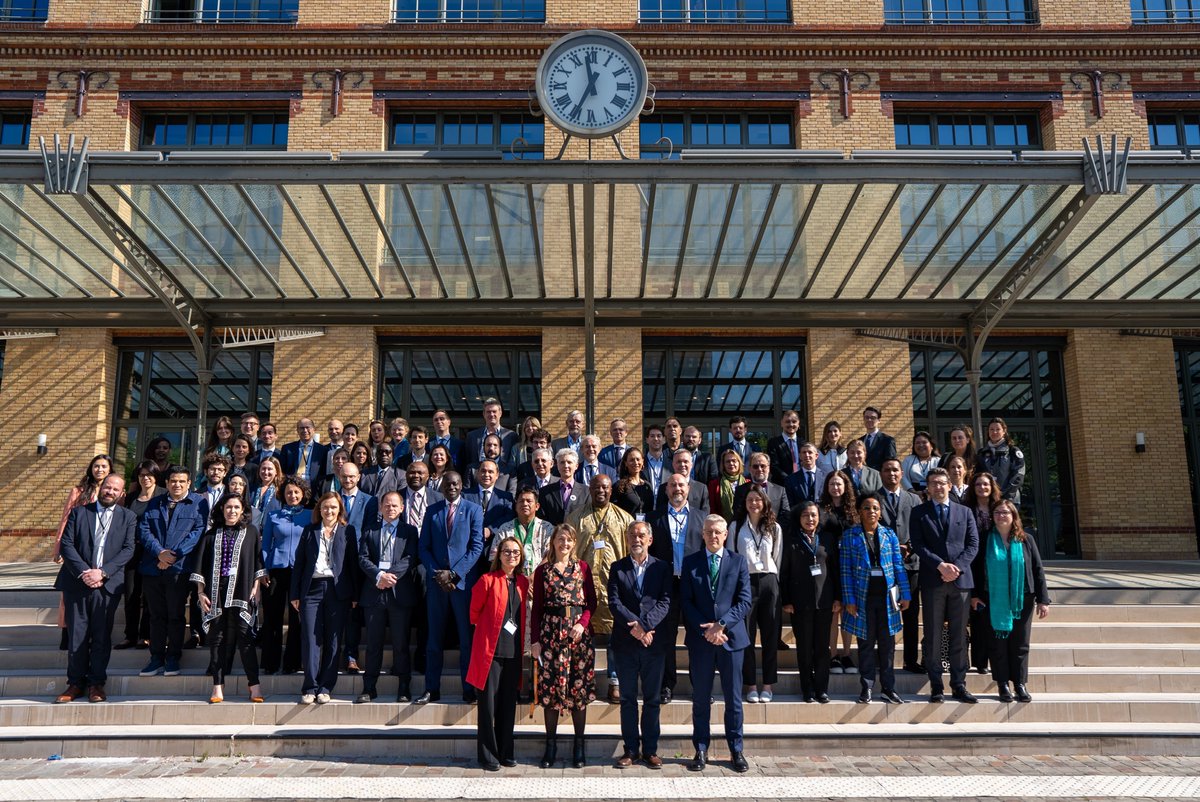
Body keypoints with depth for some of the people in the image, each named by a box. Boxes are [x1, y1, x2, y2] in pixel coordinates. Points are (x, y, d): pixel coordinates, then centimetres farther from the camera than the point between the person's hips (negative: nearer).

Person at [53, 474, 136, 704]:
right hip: (77, 582, 1)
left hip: (107, 584, 0)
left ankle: (96, 683, 12)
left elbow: (128, 550, 0)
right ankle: (75, 683, 14)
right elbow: (66, 545, 1)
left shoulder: (128, 518, 8)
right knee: (76, 636, 4)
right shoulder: (79, 512, 9)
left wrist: (102, 572, -12)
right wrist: (83, 572, -11)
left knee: (102, 636, 3)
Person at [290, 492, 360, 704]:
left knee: (333, 640, 2)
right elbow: (299, 562, 10)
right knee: (311, 639, -3)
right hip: (312, 589, 1)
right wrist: (294, 593, 4)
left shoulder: (348, 532, 8)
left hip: (337, 591, -1)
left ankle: (325, 688, 9)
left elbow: (353, 563, 5)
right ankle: (310, 688, 3)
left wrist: (355, 595, 0)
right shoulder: (309, 531, 12)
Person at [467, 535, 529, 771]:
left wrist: (522, 642, 12)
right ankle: (488, 755, 10)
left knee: (509, 703, 11)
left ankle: (506, 752, 21)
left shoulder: (523, 583, 9)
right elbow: (475, 611, 3)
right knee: (488, 704, 1)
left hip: (513, 651, 5)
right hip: (490, 649, -5)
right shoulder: (488, 580, -7)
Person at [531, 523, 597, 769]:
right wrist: (534, 640, -1)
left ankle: (578, 745, 12)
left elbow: (591, 602, 6)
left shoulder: (582, 568, 8)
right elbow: (537, 607, 5)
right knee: (550, 686, 0)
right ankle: (551, 745, 11)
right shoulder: (543, 570, 7)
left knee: (580, 687, 2)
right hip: (551, 631, 0)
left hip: (579, 632, 0)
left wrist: (583, 623, -10)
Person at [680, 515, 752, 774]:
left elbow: (744, 601, -3)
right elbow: (686, 602, -1)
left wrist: (721, 624, -13)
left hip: (731, 637, 0)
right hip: (700, 639, 0)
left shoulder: (738, 562, 4)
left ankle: (736, 751, 17)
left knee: (733, 698, 7)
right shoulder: (690, 562, 4)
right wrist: (706, 629, -11)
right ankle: (701, 751, 16)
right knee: (701, 698, 7)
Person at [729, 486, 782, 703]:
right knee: (746, 635, 0)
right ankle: (750, 685, 9)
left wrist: (773, 581, 7)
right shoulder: (736, 526, 5)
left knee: (770, 635, 3)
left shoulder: (774, 528, 9)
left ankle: (768, 685, 12)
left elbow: (778, 558, 12)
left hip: (769, 582, 1)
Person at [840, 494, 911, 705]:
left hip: (887, 595, 2)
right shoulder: (850, 536, 0)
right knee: (866, 643, 5)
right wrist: (849, 600, -8)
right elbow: (846, 570, -3)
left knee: (887, 643, 7)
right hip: (863, 596, -2)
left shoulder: (889, 534, 7)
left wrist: (905, 594, 1)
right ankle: (866, 688, 13)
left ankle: (888, 688, 15)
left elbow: (899, 565, 6)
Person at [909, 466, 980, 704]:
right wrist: (941, 565, -14)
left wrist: (957, 567, -9)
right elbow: (918, 545, -3)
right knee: (933, 636, 1)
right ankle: (936, 686, 7)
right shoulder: (919, 513, 7)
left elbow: (973, 543, 6)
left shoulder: (964, 512, 14)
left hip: (960, 579, 2)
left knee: (959, 636, 5)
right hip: (932, 580, -2)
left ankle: (959, 685, 12)